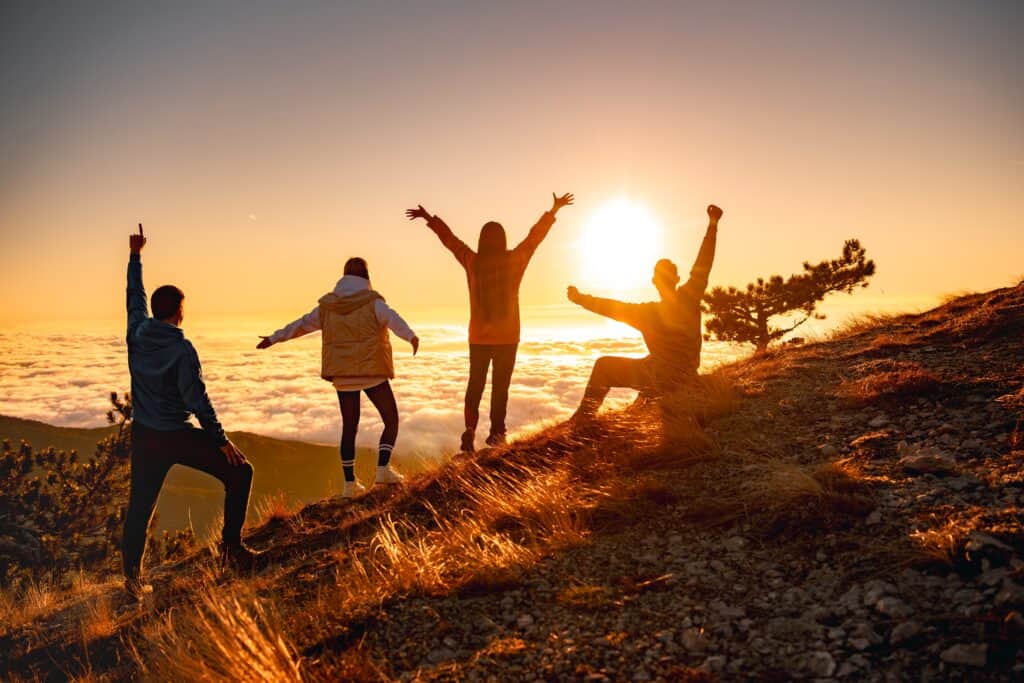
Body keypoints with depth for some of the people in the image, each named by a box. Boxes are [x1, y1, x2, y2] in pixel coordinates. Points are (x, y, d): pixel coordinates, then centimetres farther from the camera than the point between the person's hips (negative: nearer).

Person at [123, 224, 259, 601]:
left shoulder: (138, 332, -2)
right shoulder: (182, 350, -18)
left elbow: (134, 296, 16)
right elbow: (197, 400, -18)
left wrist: (135, 256, 29)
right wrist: (221, 440, -12)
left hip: (143, 435, 7)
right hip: (177, 437, -7)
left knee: (140, 506, 15)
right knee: (239, 472, 5)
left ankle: (133, 577, 23)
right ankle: (231, 544, 4)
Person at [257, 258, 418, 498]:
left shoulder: (328, 306, 8)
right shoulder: (373, 303, -5)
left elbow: (301, 324, 17)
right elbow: (393, 319, -25)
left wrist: (273, 338, 30)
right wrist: (411, 336, -42)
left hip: (343, 375, 4)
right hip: (372, 372, -4)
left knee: (349, 428, 13)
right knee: (391, 420, 8)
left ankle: (350, 483, 10)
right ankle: (383, 468, -9)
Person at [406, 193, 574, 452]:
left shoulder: (472, 262, -6)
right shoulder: (514, 260, -7)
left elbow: (449, 237, 6)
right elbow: (537, 234, 3)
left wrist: (429, 218, 19)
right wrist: (555, 210, 15)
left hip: (479, 337, 1)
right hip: (508, 337, -1)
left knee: (475, 384, 13)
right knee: (501, 386, 9)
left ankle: (470, 427, -1)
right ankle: (496, 431, 10)